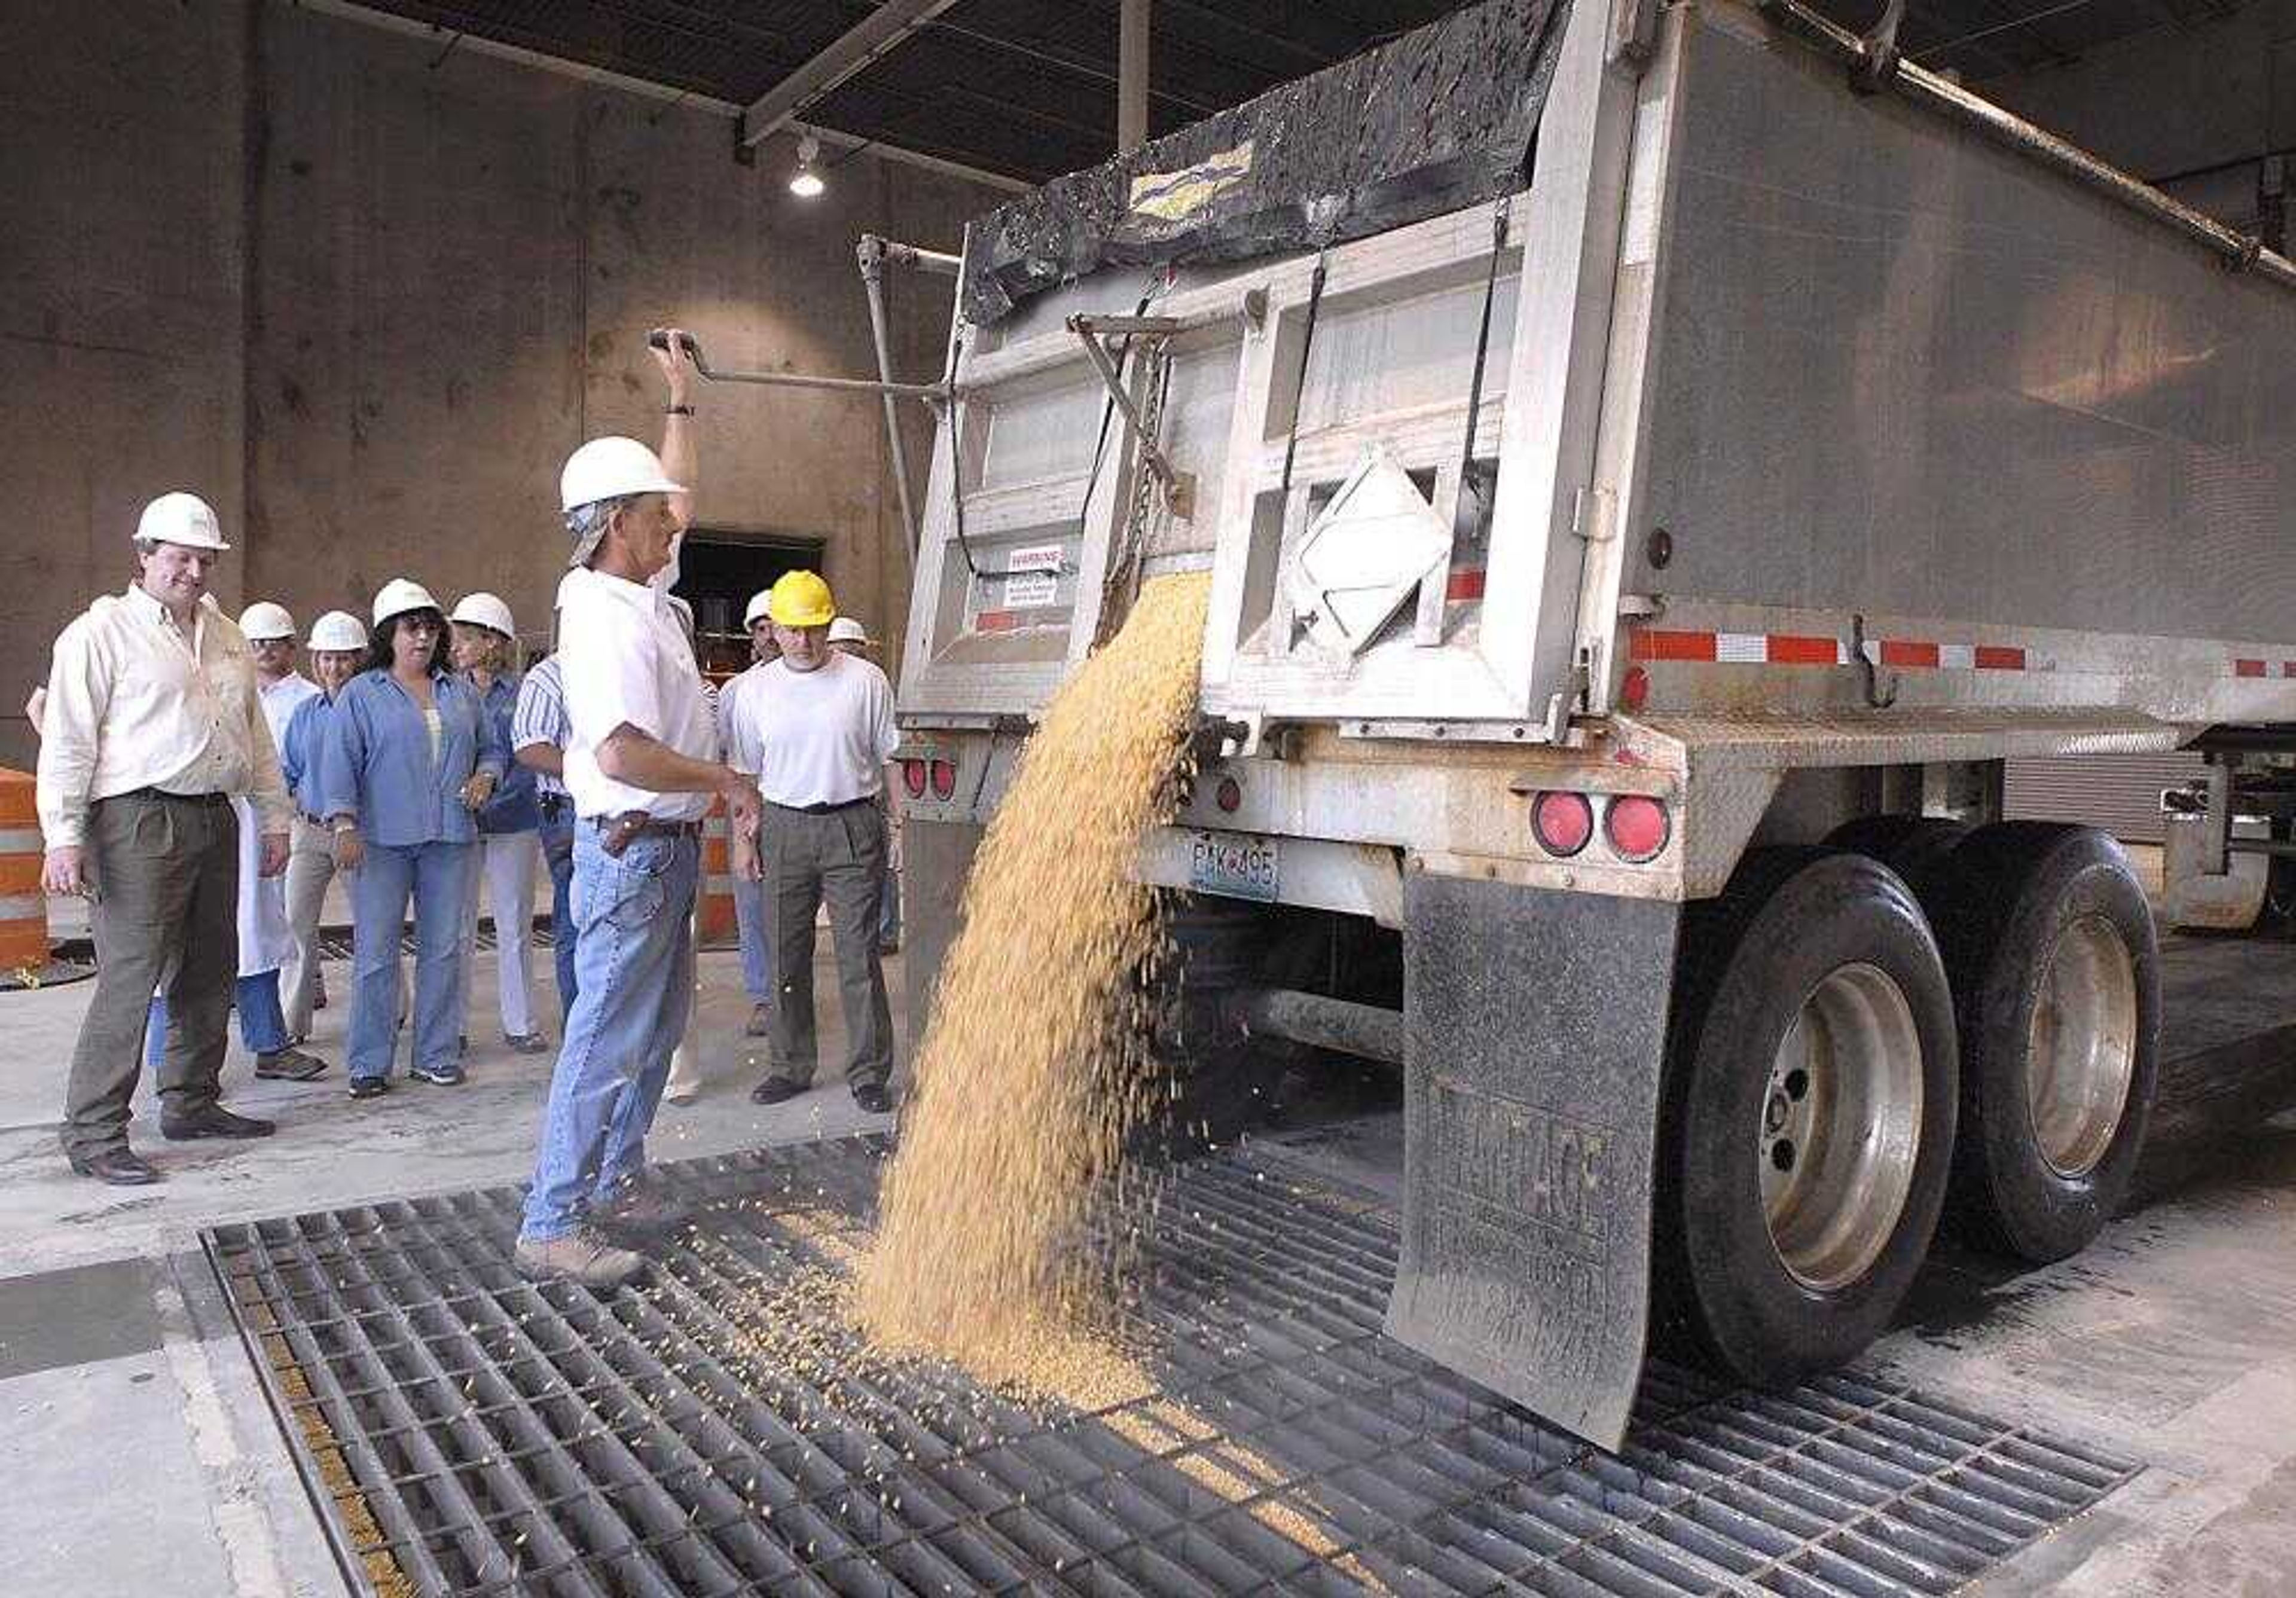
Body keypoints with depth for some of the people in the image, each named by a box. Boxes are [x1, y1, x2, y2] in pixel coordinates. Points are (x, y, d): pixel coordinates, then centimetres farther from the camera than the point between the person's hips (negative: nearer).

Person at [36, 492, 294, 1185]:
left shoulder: (226, 636, 18)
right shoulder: (102, 631, -3)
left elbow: (256, 733, 21)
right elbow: (68, 739, -8)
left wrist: (273, 818, 17)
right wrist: (63, 836, -15)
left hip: (215, 820, 7)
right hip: (140, 822, -7)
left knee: (209, 973, 12)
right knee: (130, 978, -9)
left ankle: (191, 1104, 25)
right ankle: (92, 1133, -1)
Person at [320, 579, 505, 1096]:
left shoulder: (462, 693, 14)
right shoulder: (361, 694, 3)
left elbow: (493, 746, 22)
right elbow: (339, 763, -4)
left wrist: (484, 777, 0)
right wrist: (345, 826, -14)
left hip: (449, 839, 4)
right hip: (383, 840, -3)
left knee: (443, 948, 7)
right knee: (375, 953, -1)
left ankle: (436, 1054, 16)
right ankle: (370, 1063, 7)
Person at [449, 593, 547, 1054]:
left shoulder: (522, 694, -2)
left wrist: (490, 801, -15)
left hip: (513, 824, -2)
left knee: (514, 927, 6)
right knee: (457, 929, 3)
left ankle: (520, 1024, 14)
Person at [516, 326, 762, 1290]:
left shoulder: (642, 592, 10)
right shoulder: (606, 619, -20)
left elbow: (674, 495, 27)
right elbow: (622, 754, -30)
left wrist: (680, 396, 29)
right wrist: (726, 781, -18)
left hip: (667, 847, 10)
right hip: (633, 849, -10)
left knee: (658, 1024, 17)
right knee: (608, 1038, -6)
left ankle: (615, 1180, 29)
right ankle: (553, 1224, 1)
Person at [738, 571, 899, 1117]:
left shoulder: (866, 681, 0)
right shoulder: (757, 689, 7)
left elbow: (890, 760, 4)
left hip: (853, 826, -3)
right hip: (784, 826, 3)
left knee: (859, 954, -2)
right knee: (786, 954, 8)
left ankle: (870, 1073, 7)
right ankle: (790, 1066, 22)